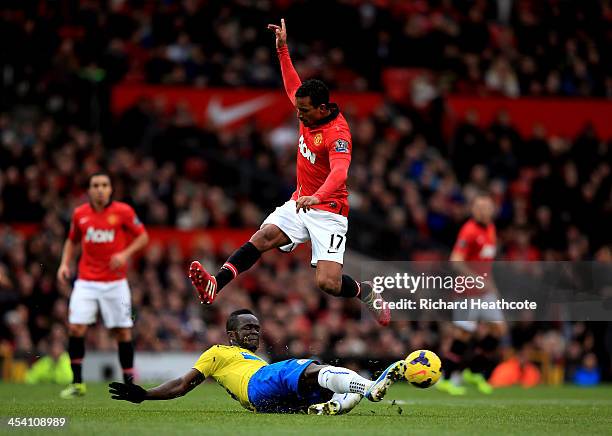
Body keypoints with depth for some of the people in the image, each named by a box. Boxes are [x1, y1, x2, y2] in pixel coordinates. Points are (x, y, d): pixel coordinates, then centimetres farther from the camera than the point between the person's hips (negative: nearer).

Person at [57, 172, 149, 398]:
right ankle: (77, 383, 1)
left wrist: (125, 254, -14)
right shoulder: (79, 214, 3)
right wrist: (65, 264, 3)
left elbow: (143, 236, 2)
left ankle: (129, 382, 11)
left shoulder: (123, 211, -5)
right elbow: (72, 241, 18)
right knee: (76, 328, -10)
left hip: (115, 282, -2)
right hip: (86, 281, 2)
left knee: (123, 331, -1)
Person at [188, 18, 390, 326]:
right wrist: (282, 48, 22)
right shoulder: (309, 116, 3)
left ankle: (366, 291, 16)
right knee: (264, 236, -22)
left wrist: (318, 196, -57)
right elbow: (293, 85, 24)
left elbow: (339, 172, -39)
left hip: (328, 211, -7)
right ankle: (214, 286, -38)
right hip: (299, 203, 7)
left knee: (328, 283, -18)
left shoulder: (337, 133, -21)